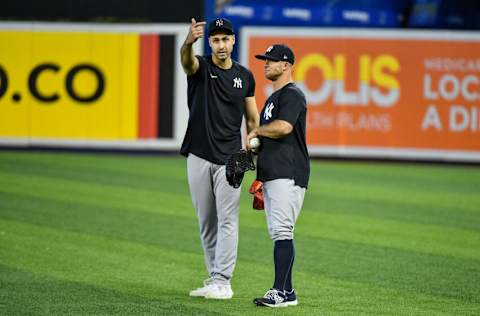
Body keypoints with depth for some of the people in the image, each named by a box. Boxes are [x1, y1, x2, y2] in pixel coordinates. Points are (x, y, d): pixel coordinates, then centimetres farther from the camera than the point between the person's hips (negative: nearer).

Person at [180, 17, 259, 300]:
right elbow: (186, 58, -27)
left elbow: (252, 118, 12)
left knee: (227, 220, -7)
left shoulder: (245, 76, 6)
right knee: (206, 221, 7)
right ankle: (215, 278, 15)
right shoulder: (200, 67, -1)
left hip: (229, 159, 0)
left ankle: (222, 282, -9)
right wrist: (189, 41, -52)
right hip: (199, 157, 0)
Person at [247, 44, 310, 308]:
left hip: (288, 175, -11)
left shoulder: (292, 95, -9)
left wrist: (255, 132, -9)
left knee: (282, 231, -15)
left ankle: (280, 292, -19)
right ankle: (286, 291, 13)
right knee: (277, 234, 10)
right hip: (271, 175, 11)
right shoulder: (273, 97, 23)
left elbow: (284, 127, -26)